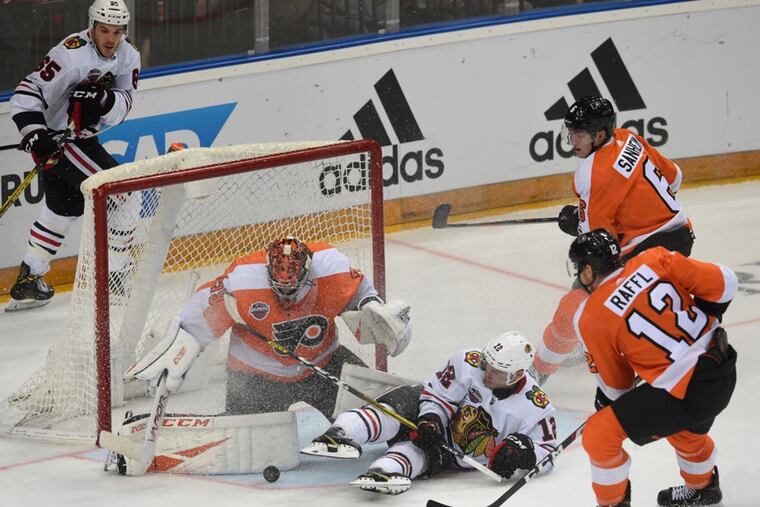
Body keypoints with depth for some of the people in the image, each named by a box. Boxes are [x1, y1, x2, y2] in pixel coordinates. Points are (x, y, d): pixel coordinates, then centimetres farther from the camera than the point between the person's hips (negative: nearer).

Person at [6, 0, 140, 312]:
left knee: (65, 208, 21)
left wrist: (103, 99, -30)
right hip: (57, 138, -9)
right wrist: (36, 136, -34)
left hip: (82, 137, 9)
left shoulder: (128, 57, -2)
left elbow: (123, 104, -8)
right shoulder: (71, 55, -24)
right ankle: (114, 275, -5)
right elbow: (25, 96, -23)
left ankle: (27, 284, 31)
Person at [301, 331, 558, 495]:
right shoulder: (469, 363, -16)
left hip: (465, 460, 0)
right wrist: (431, 422, -25)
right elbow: (437, 395, -9)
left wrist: (522, 451, -27)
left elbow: (547, 447, -7)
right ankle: (341, 434, -58)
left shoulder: (536, 407, -15)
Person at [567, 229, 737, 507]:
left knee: (600, 434, 1)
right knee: (685, 428, 37)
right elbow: (722, 281, -2)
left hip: (684, 391, -7)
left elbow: (615, 383, 1)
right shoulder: (653, 260, -1)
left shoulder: (590, 318, -9)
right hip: (723, 369, 7)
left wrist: (603, 403, 22)